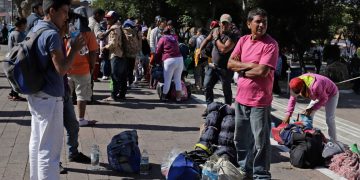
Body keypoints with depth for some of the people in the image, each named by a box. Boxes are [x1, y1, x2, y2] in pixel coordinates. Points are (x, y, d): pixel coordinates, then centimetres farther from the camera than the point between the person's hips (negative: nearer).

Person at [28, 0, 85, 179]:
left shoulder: (35, 29, 9)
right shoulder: (52, 35, -19)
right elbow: (61, 69, -21)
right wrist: (75, 49, -11)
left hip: (36, 94, 10)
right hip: (49, 97, -10)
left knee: (37, 142, 19)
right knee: (49, 149, -3)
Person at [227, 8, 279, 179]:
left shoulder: (271, 44, -12)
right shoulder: (243, 40, 7)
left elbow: (262, 71, -22)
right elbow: (230, 64, 2)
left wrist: (242, 70, -7)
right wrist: (250, 65, -13)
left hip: (259, 101, -7)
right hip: (241, 98, 7)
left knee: (260, 141, 0)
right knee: (241, 138, 20)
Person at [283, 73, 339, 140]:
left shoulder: (315, 86, -44)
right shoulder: (298, 85, -22)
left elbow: (324, 99, -28)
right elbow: (292, 99, -14)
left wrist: (312, 109, -31)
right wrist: (288, 115, -19)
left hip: (331, 94, -7)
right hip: (319, 94, 7)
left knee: (329, 119, -12)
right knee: (308, 115, 2)